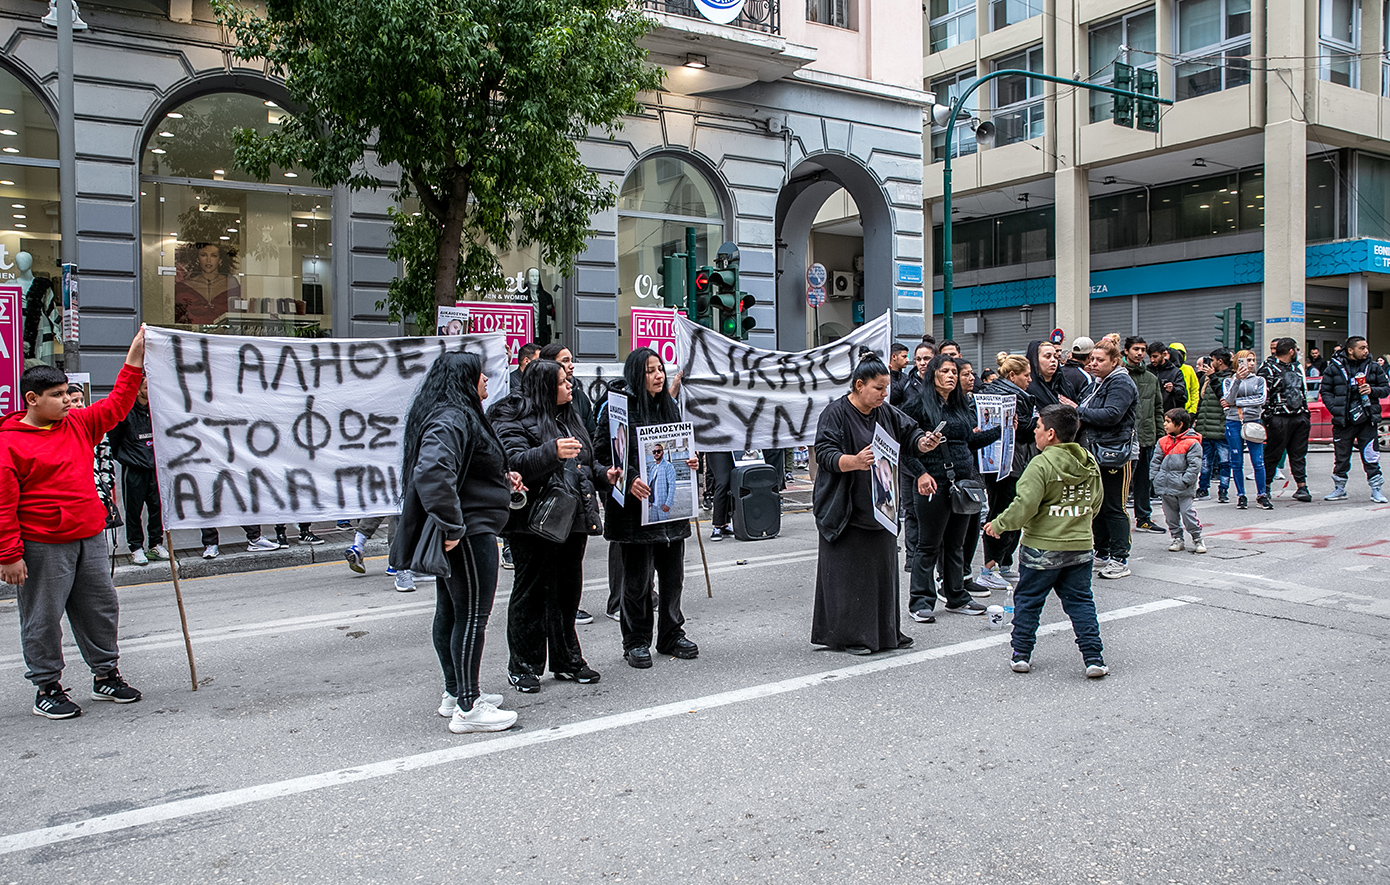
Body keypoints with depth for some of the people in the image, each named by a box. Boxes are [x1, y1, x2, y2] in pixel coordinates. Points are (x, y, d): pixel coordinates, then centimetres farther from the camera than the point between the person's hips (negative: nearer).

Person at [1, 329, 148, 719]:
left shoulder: (79, 424, 8)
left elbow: (117, 405, 17)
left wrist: (134, 359, 9)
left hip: (89, 538, 6)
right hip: (43, 548, -6)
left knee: (101, 607, 13)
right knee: (43, 618, 4)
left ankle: (106, 676, 27)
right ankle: (47, 689, 17)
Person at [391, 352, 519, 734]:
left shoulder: (457, 416, 16)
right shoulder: (452, 420, -19)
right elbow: (431, 473, -34)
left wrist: (502, 479, 11)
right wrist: (452, 526, -29)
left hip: (461, 533, 11)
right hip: (470, 534, -11)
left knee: (450, 613, 17)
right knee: (472, 616, -5)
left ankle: (455, 694, 29)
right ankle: (467, 709, 2)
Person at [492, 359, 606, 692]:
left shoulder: (569, 418, 17)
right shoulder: (515, 420, -9)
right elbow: (513, 463, -23)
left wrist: (603, 476, 11)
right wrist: (552, 452, -36)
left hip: (573, 520, 8)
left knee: (567, 591, 13)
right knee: (531, 592, 1)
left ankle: (567, 661, 24)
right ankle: (523, 665, 13)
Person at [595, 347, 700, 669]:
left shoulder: (669, 405, 12)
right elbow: (604, 456, -11)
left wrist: (691, 461, 2)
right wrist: (628, 480, -23)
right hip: (635, 506, -6)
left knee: (673, 575, 11)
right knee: (637, 578, 3)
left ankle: (671, 636, 25)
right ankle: (636, 642, 16)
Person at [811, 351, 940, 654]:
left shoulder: (886, 412, 9)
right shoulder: (836, 413, -11)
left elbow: (909, 435, 14)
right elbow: (824, 454, -19)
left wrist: (924, 443, -9)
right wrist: (854, 461, -36)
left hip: (880, 508, 7)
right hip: (847, 510, -7)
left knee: (882, 568, 12)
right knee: (849, 572, -3)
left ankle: (886, 631, 24)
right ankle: (849, 635, 8)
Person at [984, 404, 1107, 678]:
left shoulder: (1042, 464, -17)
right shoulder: (1091, 463, 4)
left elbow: (1024, 506, -22)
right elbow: (1096, 501, 16)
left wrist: (999, 524, -8)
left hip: (1042, 548, -5)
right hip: (1081, 546, 5)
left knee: (1027, 599, 10)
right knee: (1080, 600, 13)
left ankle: (1021, 654, 16)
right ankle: (1094, 658, 9)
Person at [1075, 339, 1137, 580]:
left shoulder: (1122, 384, -11)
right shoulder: (1097, 385, 18)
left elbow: (1112, 415, -23)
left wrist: (1079, 410, -15)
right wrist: (1080, 414, 1)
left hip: (1116, 455, -9)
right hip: (1097, 453, 9)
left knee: (1114, 508, -5)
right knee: (1097, 505, 14)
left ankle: (1120, 560, 2)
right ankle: (1102, 553, 25)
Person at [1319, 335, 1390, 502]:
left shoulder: (1374, 367, 7)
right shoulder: (1335, 368, 1)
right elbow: (1324, 391, 5)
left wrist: (1372, 390, -10)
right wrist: (1335, 409, -8)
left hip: (1367, 420, 1)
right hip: (1343, 421, 0)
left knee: (1371, 457, -1)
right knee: (1341, 457, 8)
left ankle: (1376, 489, 10)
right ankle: (1339, 489, 21)